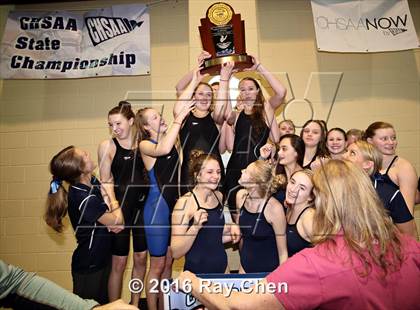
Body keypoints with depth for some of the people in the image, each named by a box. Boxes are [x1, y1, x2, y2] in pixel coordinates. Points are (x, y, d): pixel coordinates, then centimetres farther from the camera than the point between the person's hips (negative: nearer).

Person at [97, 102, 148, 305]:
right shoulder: (107, 146, -2)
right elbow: (105, 180, -5)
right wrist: (114, 204, -16)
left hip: (143, 205, 3)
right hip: (121, 206, -3)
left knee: (141, 258, 13)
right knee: (119, 262, 5)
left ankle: (135, 304, 33)